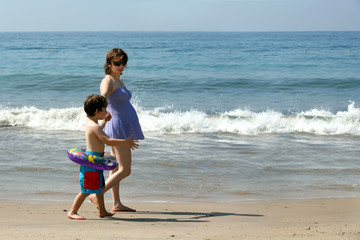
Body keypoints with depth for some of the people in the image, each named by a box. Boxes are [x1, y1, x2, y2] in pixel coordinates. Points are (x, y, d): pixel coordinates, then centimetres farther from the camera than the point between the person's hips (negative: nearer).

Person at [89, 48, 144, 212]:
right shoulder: (108, 81, -15)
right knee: (125, 170, -10)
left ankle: (117, 204, 15)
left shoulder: (119, 81, 14)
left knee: (116, 168, 11)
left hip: (125, 126, 9)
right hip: (118, 127, -9)